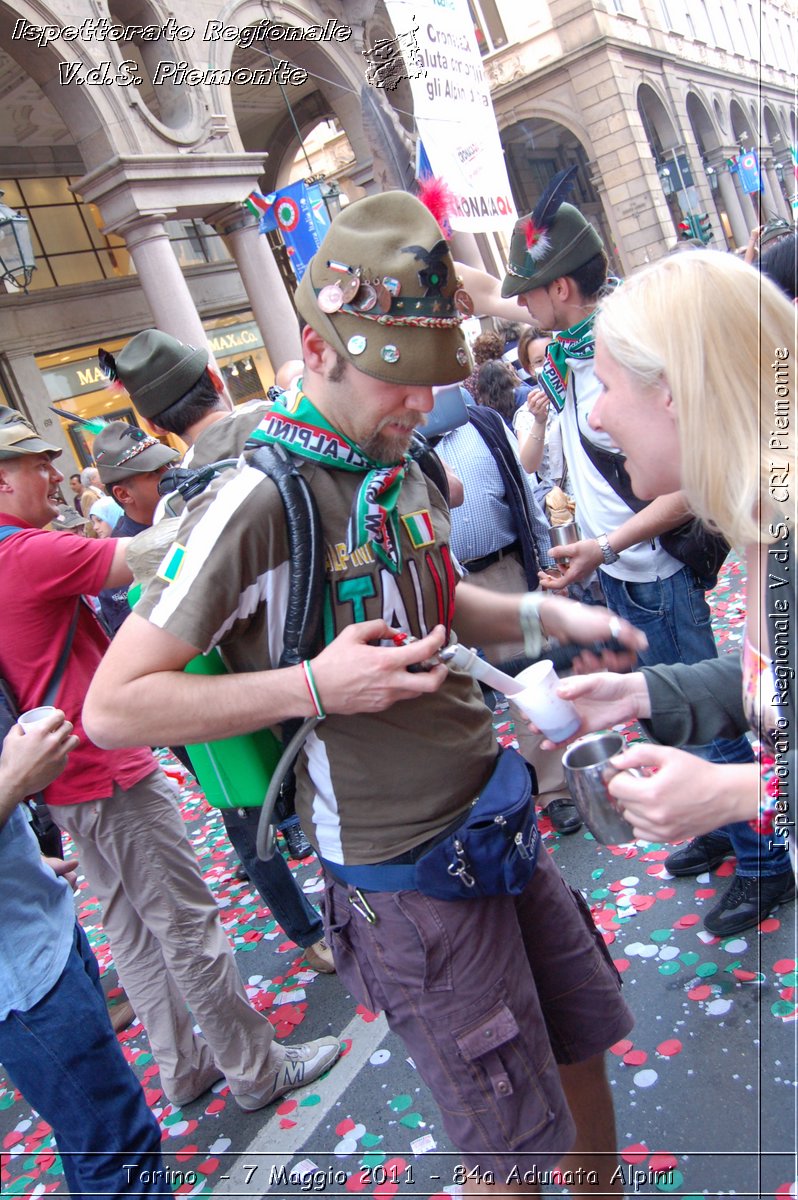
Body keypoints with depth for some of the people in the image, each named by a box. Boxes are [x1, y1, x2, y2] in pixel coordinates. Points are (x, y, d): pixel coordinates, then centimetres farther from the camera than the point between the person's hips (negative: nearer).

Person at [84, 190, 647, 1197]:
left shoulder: (406, 474, 5)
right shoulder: (254, 502, -21)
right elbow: (113, 706, -20)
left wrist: (541, 614, 3)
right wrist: (314, 687, -28)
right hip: (403, 880, -7)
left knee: (585, 1047, 25)